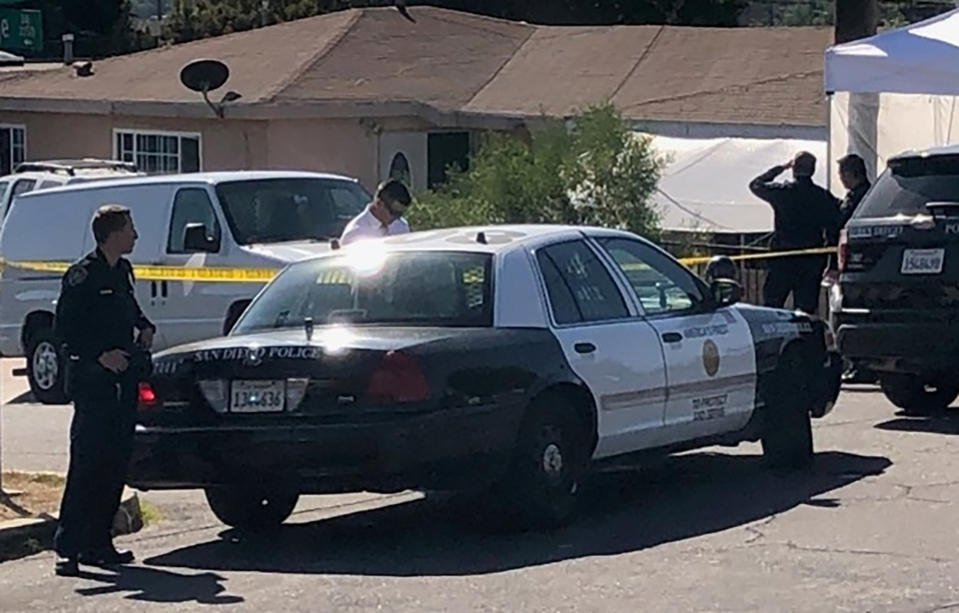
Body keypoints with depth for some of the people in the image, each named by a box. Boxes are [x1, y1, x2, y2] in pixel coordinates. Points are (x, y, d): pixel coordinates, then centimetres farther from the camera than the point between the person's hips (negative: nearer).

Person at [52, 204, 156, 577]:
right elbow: (64, 330, -13)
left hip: (123, 380, 8)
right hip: (92, 381, -8)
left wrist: (145, 327, 11)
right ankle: (67, 548, -10)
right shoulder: (82, 276, -11)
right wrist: (100, 356, -21)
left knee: (115, 465, 9)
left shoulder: (122, 271, 14)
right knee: (86, 465, -11)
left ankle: (98, 543, 15)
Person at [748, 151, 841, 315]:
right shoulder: (824, 197, -1)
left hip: (783, 260, -2)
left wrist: (780, 168, 15)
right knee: (807, 307, 6)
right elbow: (834, 229, 1)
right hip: (813, 262, 2)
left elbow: (755, 185, 10)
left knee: (772, 305, 5)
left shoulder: (782, 191, -7)